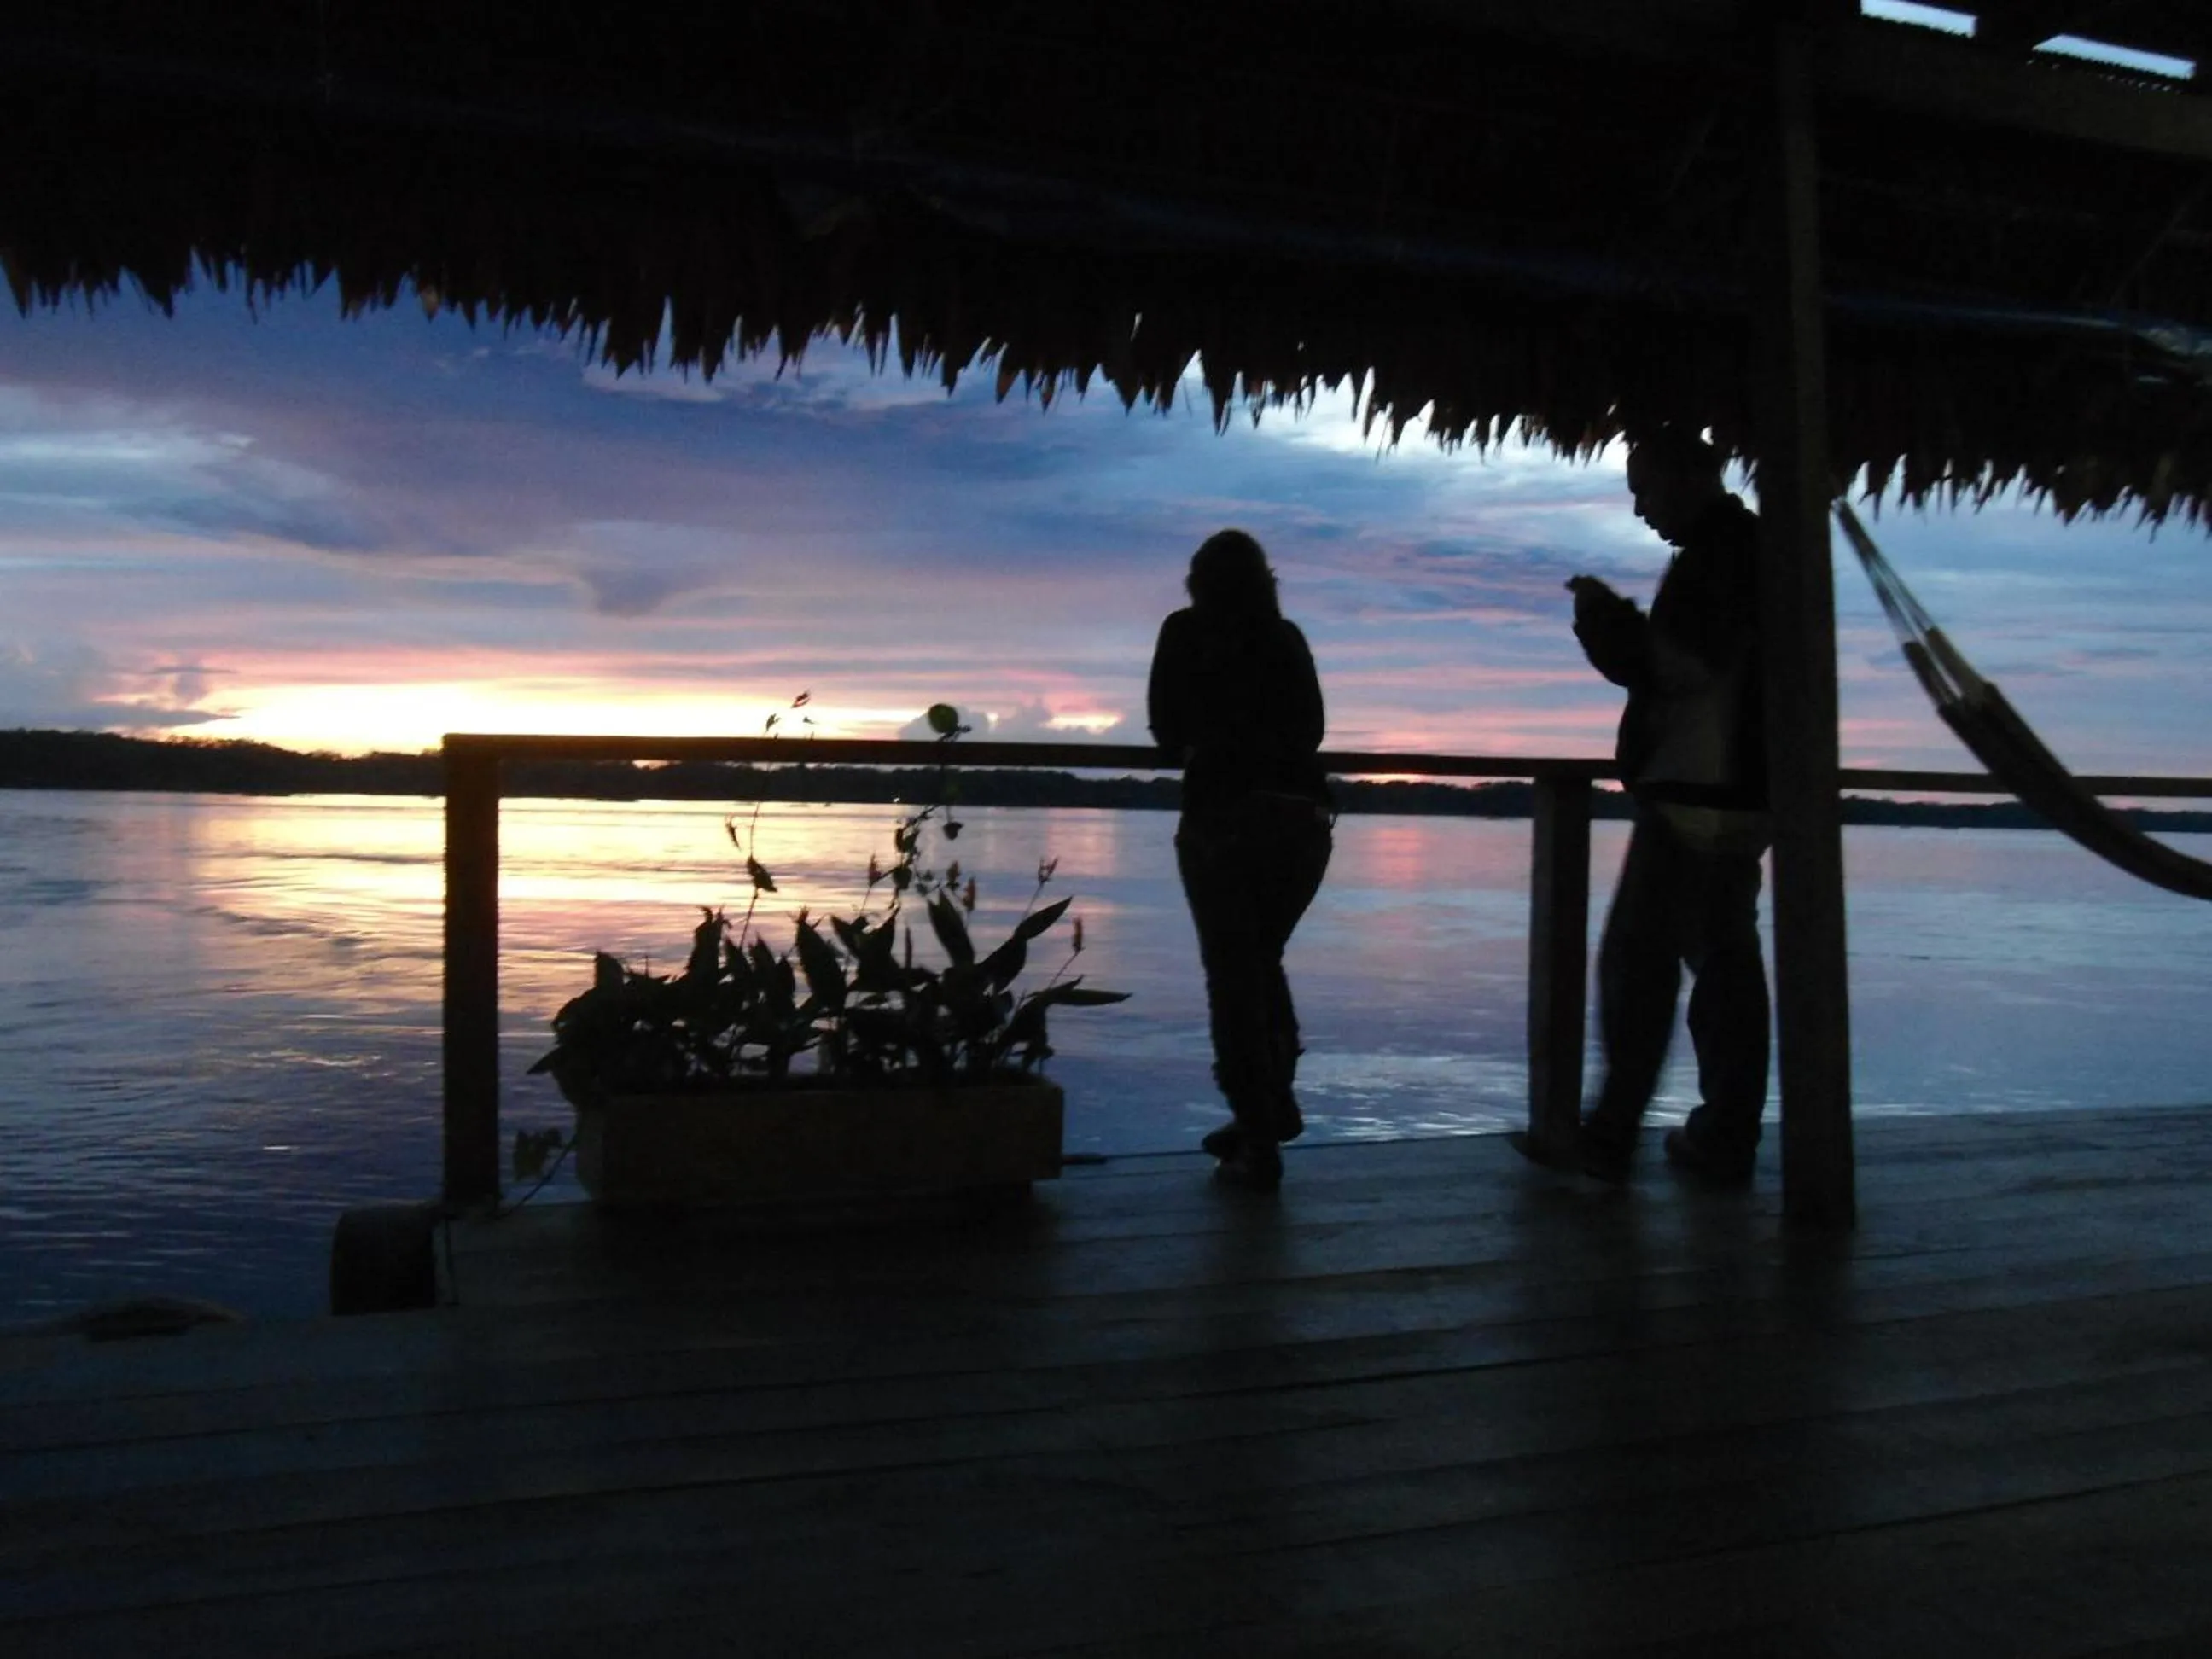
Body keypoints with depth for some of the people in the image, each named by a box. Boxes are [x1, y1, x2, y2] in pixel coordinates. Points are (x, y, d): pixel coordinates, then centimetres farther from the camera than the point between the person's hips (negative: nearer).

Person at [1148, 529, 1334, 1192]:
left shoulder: (1186, 631, 7)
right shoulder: (1289, 638, 15)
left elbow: (1166, 727, 12)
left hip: (1225, 812, -4)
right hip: (1303, 814, 4)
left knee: (1233, 974, 1)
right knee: (1261, 961, 22)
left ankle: (1259, 1143, -1)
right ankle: (1273, 1103, 17)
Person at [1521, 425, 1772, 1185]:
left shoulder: (1720, 551, -11)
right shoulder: (1748, 548, 21)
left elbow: (1698, 663, -19)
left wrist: (1615, 624, -8)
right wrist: (1622, 629, 13)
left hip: (1695, 797, -10)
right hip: (1731, 796, 10)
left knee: (1637, 960, -8)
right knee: (1723, 959, 10)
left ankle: (1611, 1134, -6)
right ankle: (1724, 1136, 14)